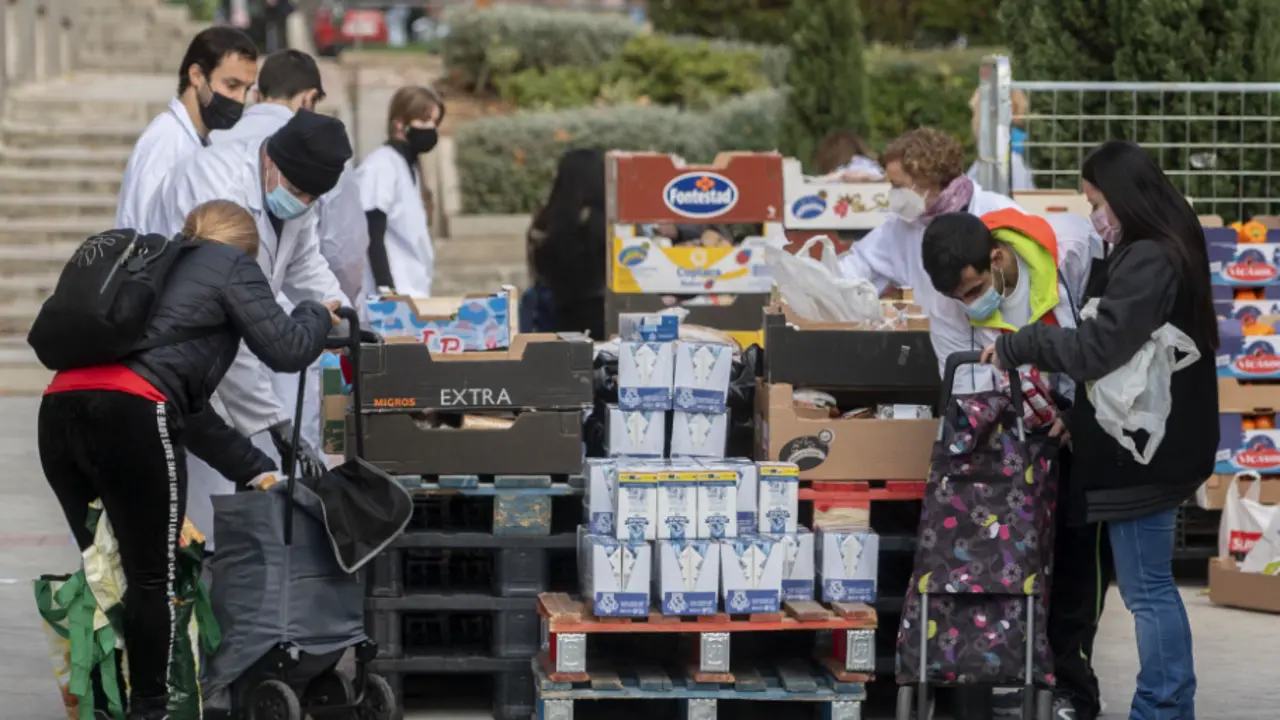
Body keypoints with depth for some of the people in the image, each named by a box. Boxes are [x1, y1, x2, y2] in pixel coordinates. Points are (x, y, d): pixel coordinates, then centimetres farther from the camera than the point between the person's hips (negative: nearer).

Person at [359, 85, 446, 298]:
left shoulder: (409, 166, 17)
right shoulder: (380, 165, -10)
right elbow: (372, 236, -15)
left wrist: (418, 295, 17)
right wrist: (387, 289, -20)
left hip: (413, 295, 9)